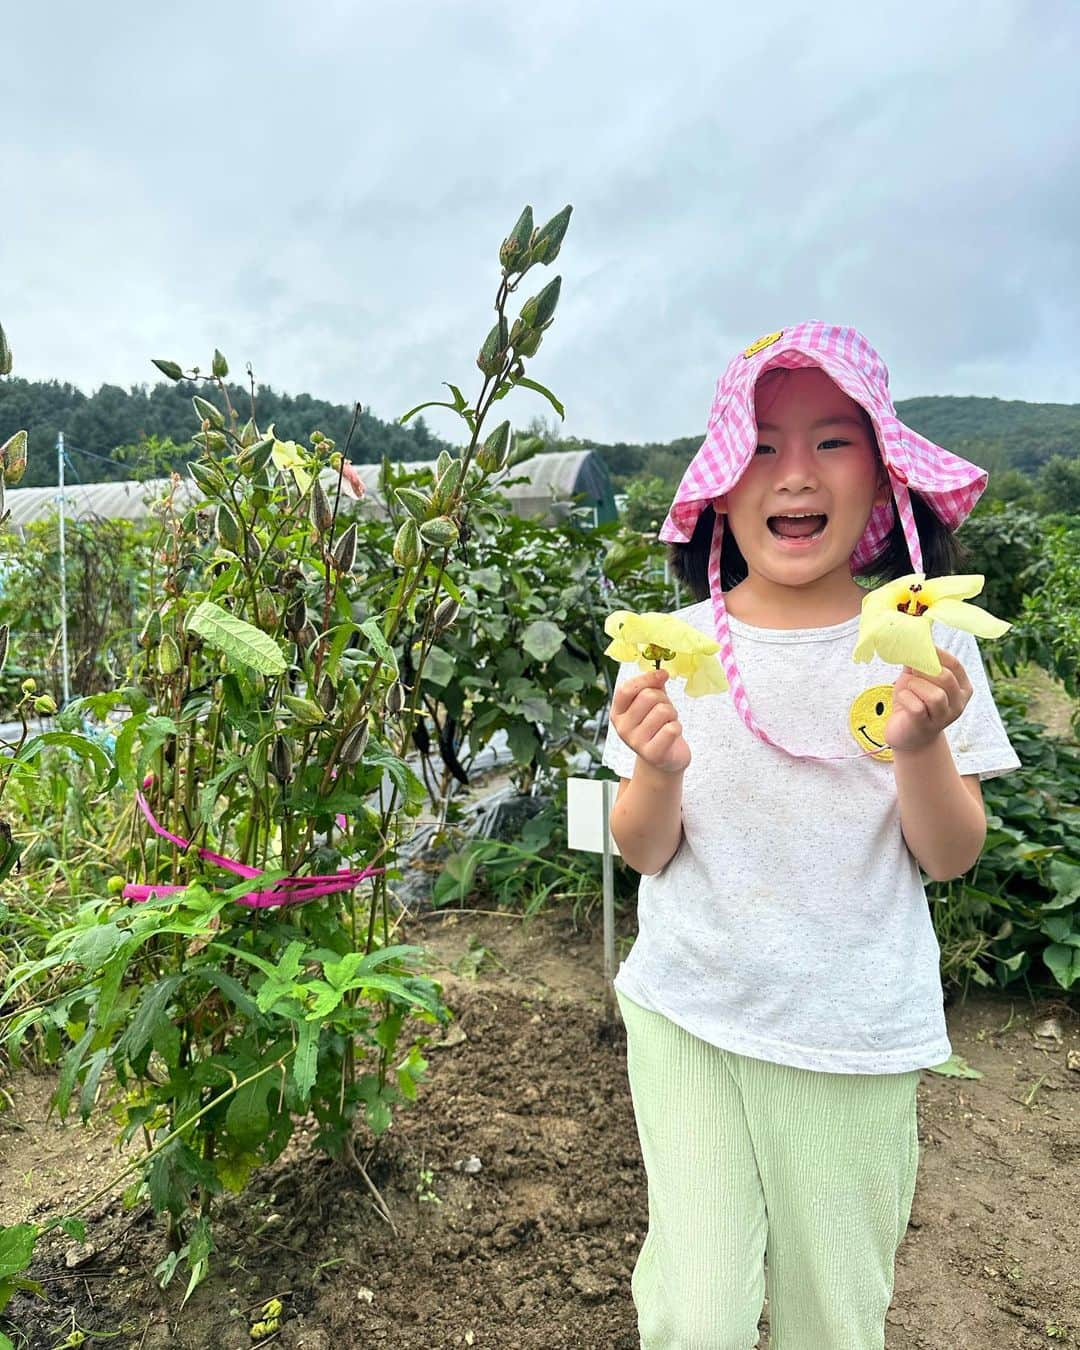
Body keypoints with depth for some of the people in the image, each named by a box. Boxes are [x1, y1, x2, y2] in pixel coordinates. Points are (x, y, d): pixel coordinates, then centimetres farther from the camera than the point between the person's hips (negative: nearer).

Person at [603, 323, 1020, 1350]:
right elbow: (644, 854, -3)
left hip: (856, 1040, 1)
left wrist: (921, 745, -22)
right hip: (688, 1016, 0)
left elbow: (950, 859, -3)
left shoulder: (926, 643, -7)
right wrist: (658, 772, -23)